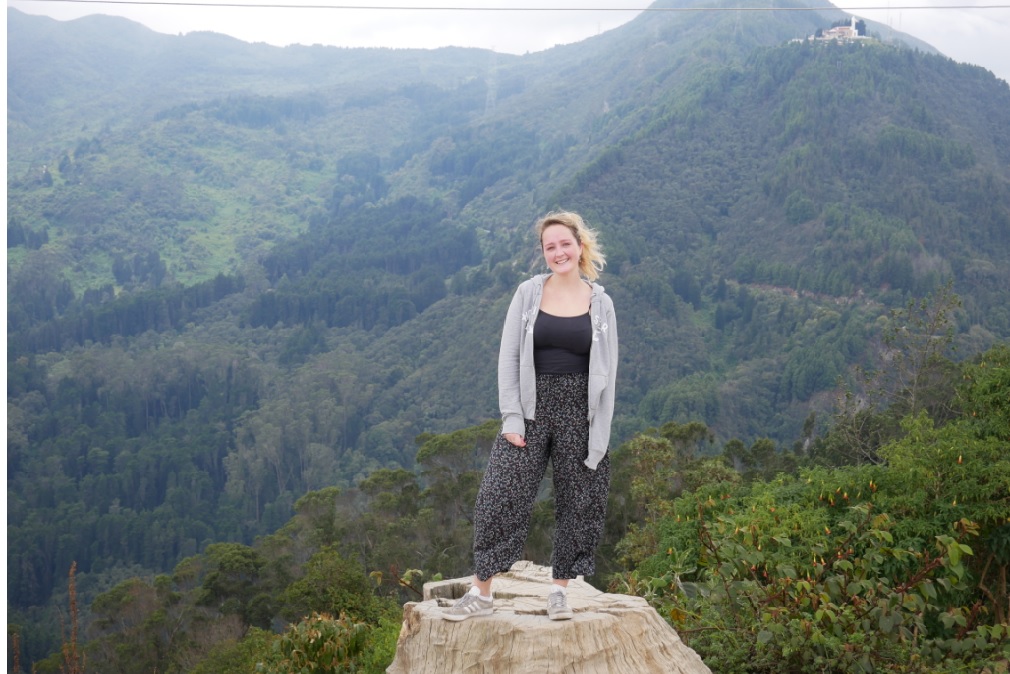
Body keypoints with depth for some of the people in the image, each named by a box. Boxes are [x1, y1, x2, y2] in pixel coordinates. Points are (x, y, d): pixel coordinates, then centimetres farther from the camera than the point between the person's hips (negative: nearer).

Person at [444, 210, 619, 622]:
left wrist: (599, 434, -5)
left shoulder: (600, 303, 2)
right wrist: (511, 417, -8)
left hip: (579, 413, 1)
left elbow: (607, 371, 2)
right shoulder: (529, 293, 2)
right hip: (531, 407, 0)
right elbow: (508, 357, 0)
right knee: (500, 495, -6)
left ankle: (559, 591, 20)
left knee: (579, 503, 5)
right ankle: (480, 593, 3)